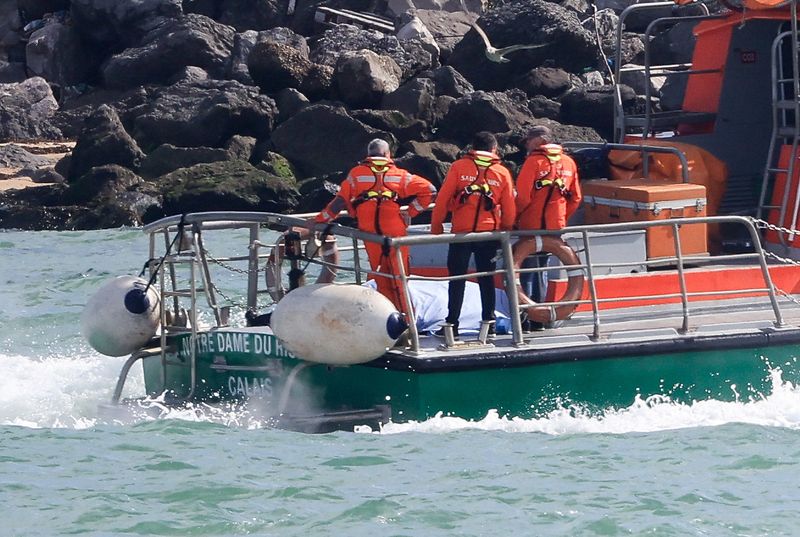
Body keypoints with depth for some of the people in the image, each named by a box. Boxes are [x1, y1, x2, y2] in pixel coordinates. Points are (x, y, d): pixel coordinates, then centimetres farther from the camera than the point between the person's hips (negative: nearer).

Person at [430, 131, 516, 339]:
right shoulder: (502, 173, 4)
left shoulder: (459, 167, -1)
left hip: (461, 232, -2)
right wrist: (506, 229, 21)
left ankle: (452, 323, 0)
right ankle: (488, 322, 10)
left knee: (457, 278, 3)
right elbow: (509, 208, 6)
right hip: (490, 233, 2)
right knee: (486, 278, 11)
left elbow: (443, 198, -3)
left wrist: (436, 226, 5)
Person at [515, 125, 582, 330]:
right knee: (540, 269, 17)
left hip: (532, 226, -6)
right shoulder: (568, 162, 8)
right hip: (555, 226, 6)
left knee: (527, 270, 1)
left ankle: (527, 320, -4)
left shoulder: (534, 161, -12)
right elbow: (575, 198, 11)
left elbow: (523, 197, -16)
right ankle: (539, 319, 17)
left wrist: (513, 218, -2)